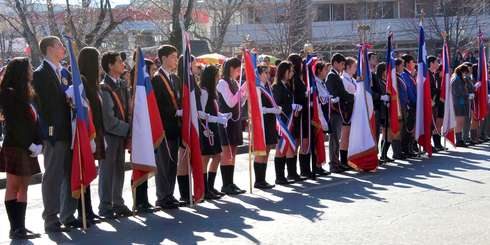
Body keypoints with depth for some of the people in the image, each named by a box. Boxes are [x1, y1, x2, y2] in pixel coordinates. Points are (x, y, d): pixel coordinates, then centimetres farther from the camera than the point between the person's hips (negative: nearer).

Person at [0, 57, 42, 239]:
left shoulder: (25, 94, 16)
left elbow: (34, 119, 12)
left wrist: (38, 144, 0)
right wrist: (30, 145, -15)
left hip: (28, 148, 8)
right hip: (15, 147, -8)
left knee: (23, 188, 8)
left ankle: (20, 227, 12)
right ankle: (15, 229, -2)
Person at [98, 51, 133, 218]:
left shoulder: (123, 85, 9)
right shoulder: (104, 88, -15)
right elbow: (109, 120, -17)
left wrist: (128, 130, -1)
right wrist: (128, 129, -11)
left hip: (122, 134, 7)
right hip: (109, 134, -7)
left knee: (119, 170, 12)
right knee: (107, 171, 1)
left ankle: (118, 204, 21)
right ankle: (105, 207, 9)